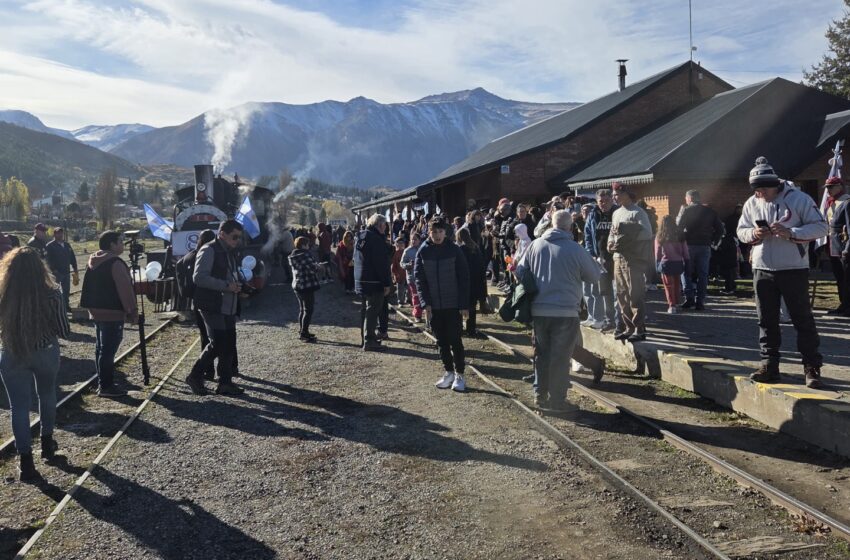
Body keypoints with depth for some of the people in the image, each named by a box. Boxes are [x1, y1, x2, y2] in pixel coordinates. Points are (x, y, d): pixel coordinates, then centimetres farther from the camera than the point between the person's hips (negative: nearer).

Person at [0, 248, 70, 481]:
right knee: (47, 395, 24)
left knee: (19, 406, 10)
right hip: (46, 353, 0)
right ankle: (47, 443, 37)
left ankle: (25, 460, 11)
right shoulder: (50, 295, -19)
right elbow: (64, 332, -9)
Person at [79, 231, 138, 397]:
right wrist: (133, 312, -12)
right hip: (113, 313, -10)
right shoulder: (115, 263, -17)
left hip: (96, 311, 10)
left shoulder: (93, 263, 12)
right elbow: (125, 290, -18)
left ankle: (102, 382, 24)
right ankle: (106, 386, -2)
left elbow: (90, 288, 18)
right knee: (108, 350, -6)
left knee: (100, 348, 16)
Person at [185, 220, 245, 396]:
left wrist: (236, 286, 9)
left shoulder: (230, 253, 18)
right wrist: (226, 285, -22)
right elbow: (199, 277, -20)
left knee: (229, 345, 8)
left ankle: (225, 382, 15)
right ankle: (195, 377, 6)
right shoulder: (209, 251, -10)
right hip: (212, 307, -9)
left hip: (228, 307, 9)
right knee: (217, 343, -10)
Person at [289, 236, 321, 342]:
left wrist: (316, 266, 10)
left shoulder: (294, 256, 10)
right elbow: (314, 268, -22)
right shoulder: (305, 255, -18)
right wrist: (318, 266, 0)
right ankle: (304, 333, -4)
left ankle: (302, 332, 26)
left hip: (297, 286, 9)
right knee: (309, 310, -4)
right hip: (307, 286, -9)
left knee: (302, 310, 18)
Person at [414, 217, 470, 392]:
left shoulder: (455, 250, -5)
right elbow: (419, 279, 0)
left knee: (455, 340, 1)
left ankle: (459, 374, 11)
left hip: (453, 305, -3)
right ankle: (448, 372, 23)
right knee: (441, 341, 11)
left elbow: (464, 279, -5)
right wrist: (425, 303, -10)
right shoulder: (423, 252, 1)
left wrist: (465, 305, -9)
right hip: (433, 306, 3)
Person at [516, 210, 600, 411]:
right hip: (565, 311, -4)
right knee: (560, 357, 5)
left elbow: (520, 271, 8)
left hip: (538, 310, 4)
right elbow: (594, 275, 2)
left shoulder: (536, 245, 0)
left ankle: (540, 394, 23)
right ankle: (557, 399, 11)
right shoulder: (575, 249, -10)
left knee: (541, 354, 17)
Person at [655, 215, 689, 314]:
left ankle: (672, 305, -5)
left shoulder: (659, 237, -2)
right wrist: (686, 264, 10)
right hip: (678, 263, 2)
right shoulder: (680, 235, 3)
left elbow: (657, 253, -1)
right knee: (677, 284, 14)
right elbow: (685, 251, 4)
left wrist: (657, 265, 3)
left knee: (669, 284, 1)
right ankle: (676, 304, 21)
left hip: (666, 263, -2)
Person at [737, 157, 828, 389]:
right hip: (762, 270, 4)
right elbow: (741, 230, 13)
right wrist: (753, 234, -11)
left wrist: (790, 233, -23)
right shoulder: (751, 204, 5)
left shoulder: (799, 199, -8)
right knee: (766, 321, 8)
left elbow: (821, 227, -9)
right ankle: (769, 365, 16)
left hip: (793, 269, -4)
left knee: (803, 319, 2)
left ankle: (812, 368, 9)